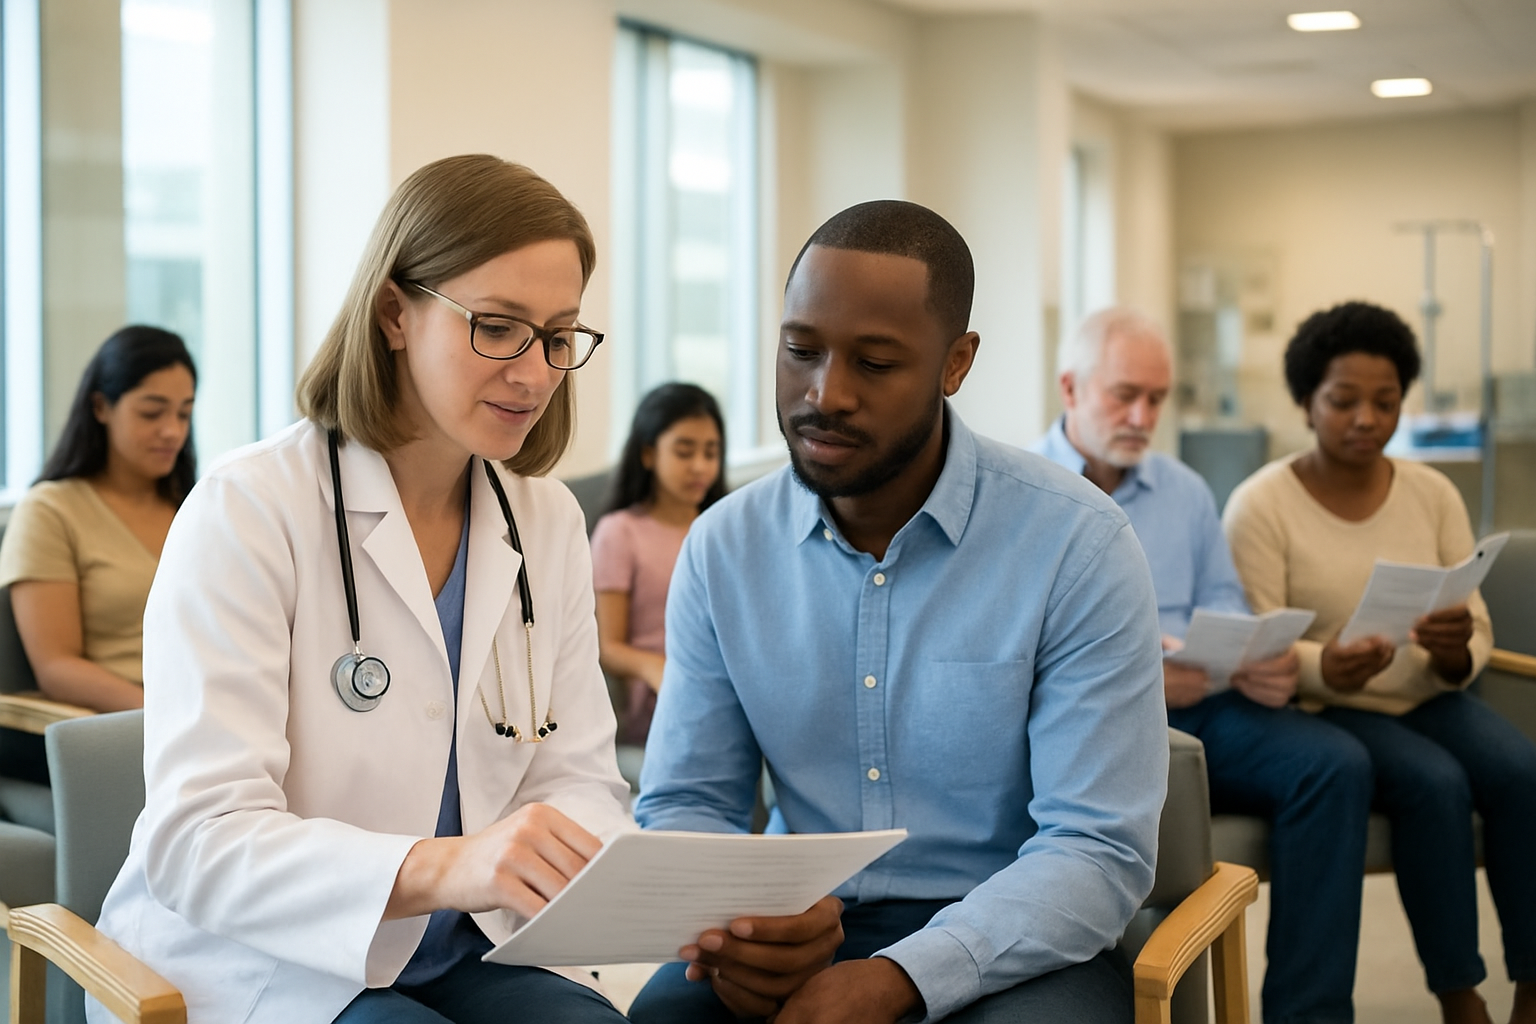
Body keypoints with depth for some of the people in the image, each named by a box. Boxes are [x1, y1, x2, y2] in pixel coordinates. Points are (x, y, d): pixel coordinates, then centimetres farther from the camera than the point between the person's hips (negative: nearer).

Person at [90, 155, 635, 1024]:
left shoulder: (549, 521, 7)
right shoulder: (247, 511, -13)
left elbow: (577, 777, 5)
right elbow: (196, 840, -22)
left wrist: (610, 865, -20)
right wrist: (440, 868, -39)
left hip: (461, 953, 6)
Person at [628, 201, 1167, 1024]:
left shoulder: (1077, 545, -11)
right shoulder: (723, 548, 1)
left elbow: (1099, 851, -14)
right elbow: (684, 802, 6)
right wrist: (733, 921, -18)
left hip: (1008, 945, -2)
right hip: (803, 930, 2)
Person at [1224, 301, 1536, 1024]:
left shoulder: (1433, 494, 4)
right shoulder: (1261, 505, -8)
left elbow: (1477, 631, 1)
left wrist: (1456, 655, -24)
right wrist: (1322, 667, -35)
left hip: (1427, 697, 4)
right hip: (1323, 710, -4)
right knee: (1437, 784, -30)